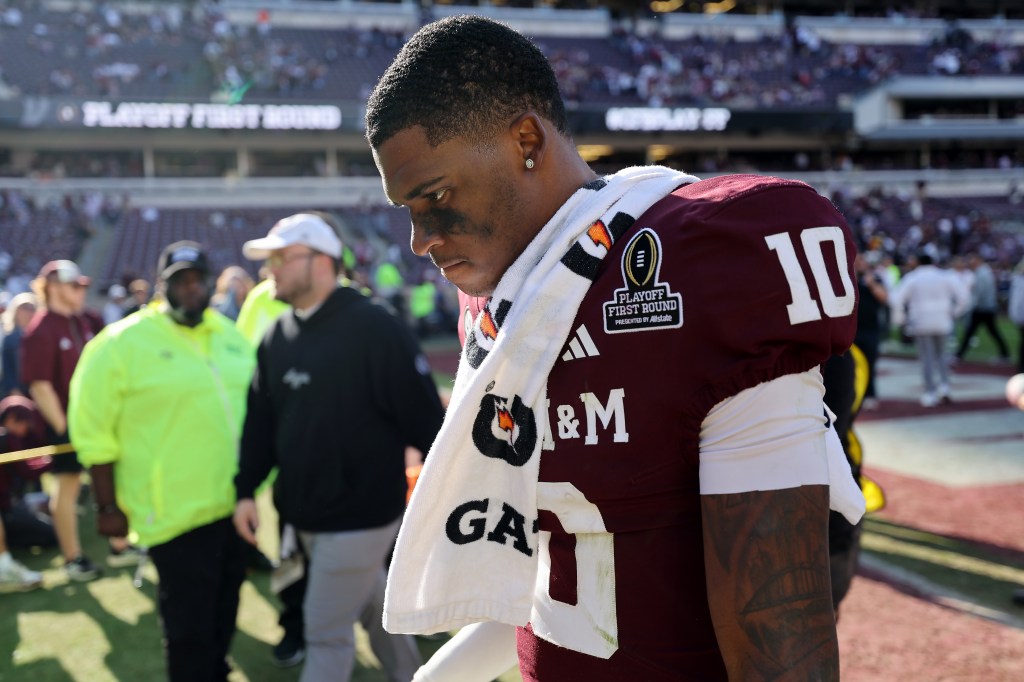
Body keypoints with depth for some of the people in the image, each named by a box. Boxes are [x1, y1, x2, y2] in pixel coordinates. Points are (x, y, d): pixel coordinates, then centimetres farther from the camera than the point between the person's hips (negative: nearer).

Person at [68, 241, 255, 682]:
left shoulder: (230, 336, 8)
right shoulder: (123, 343, -11)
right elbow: (95, 433, -10)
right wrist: (108, 507, -9)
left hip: (236, 506, 6)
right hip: (178, 513, -6)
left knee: (223, 616, 20)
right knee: (189, 629, 1)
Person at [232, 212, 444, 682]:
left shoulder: (375, 329, -17)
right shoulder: (276, 337, 6)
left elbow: (424, 417, -16)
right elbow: (260, 419, 10)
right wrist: (246, 490, 3)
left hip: (359, 516, -7)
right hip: (305, 516, 7)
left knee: (327, 632, -2)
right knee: (374, 609, 22)